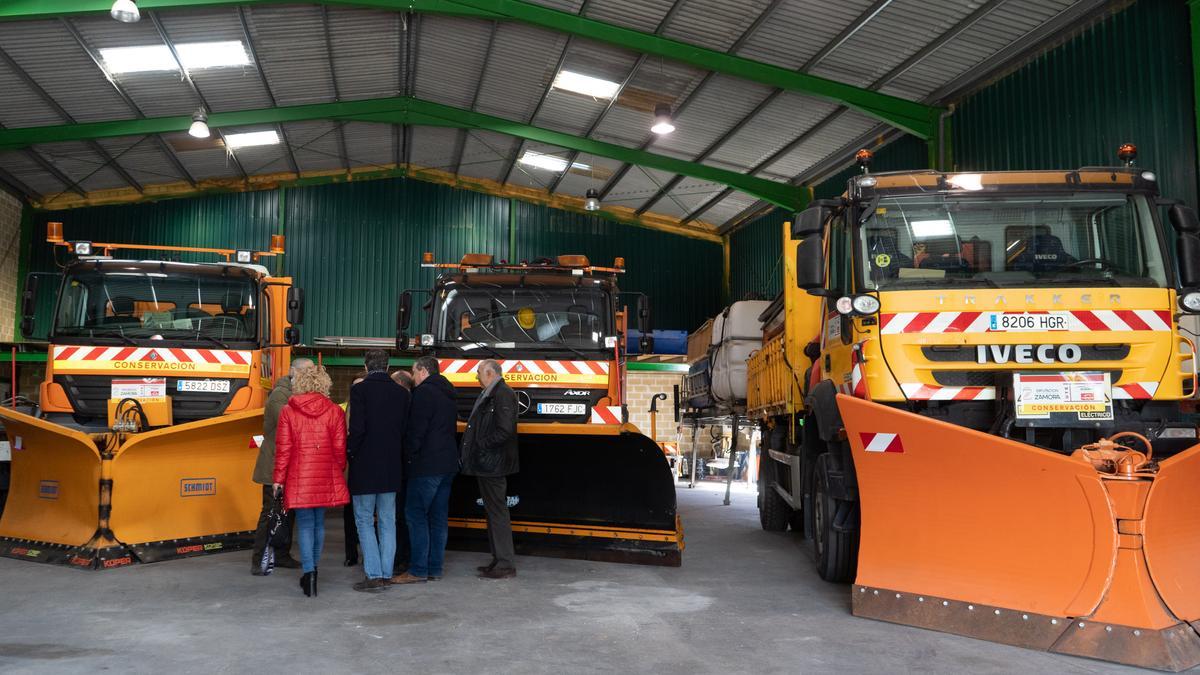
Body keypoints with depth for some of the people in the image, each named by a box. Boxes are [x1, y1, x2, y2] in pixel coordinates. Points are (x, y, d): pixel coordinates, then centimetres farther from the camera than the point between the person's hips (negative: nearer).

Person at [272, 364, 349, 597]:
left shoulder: (288, 411, -3)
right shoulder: (334, 411, -2)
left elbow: (283, 448, -3)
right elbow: (340, 447, 1)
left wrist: (279, 478, 4)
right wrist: (338, 471, 17)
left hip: (299, 477, -1)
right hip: (326, 478, 1)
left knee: (305, 524, 3)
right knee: (319, 523, 15)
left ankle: (309, 571, -10)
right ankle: (313, 568, 25)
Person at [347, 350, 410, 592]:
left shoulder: (360, 389, -9)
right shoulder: (401, 392, 5)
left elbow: (357, 428, -16)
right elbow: (405, 430, 5)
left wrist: (352, 454, 0)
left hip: (365, 466, -4)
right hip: (392, 468, 4)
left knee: (364, 521, 4)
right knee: (387, 522, 11)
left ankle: (373, 576, 0)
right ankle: (386, 574, 13)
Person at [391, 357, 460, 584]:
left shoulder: (424, 392, -10)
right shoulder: (448, 395, 19)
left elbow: (416, 429, -15)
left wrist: (409, 454, -7)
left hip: (427, 464, -9)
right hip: (448, 464, 9)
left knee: (416, 514, -4)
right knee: (438, 517, 10)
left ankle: (418, 570, -5)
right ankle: (435, 568, 13)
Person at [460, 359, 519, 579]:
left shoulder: (503, 395, -16)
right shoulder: (489, 395, 17)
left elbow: (505, 430, -24)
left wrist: (482, 445, -16)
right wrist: (474, 447, 11)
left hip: (493, 464, -11)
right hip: (486, 464, 11)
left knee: (497, 512, -7)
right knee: (493, 511, 15)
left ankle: (506, 565, -2)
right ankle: (499, 559, 24)